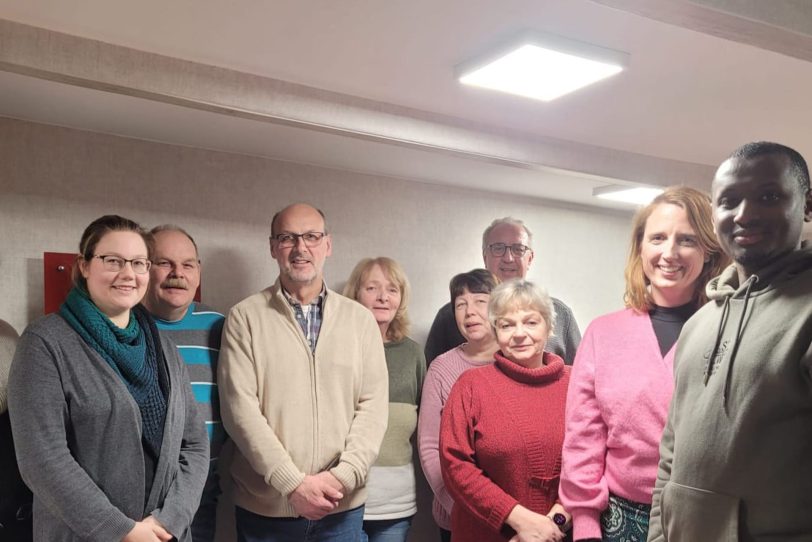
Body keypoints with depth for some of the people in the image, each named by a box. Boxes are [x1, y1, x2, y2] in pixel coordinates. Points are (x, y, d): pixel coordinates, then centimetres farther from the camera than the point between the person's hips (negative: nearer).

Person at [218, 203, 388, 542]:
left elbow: (373, 405, 0)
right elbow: (240, 408, -9)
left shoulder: (360, 319, 5)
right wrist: (293, 483, -14)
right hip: (264, 507, -1)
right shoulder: (245, 317, -2)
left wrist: (342, 476, -12)